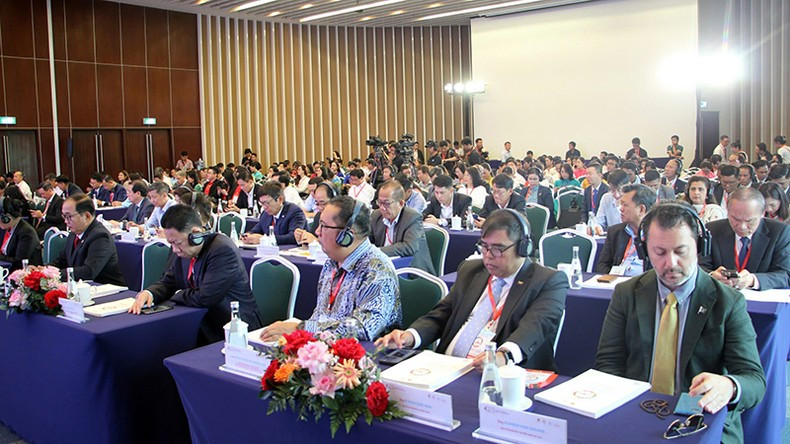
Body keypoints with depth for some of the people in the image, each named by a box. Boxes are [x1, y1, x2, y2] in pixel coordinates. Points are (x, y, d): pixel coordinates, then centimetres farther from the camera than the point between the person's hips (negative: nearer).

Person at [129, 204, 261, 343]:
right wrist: (148, 293, -9)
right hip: (205, 328, 8)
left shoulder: (223, 250, -23)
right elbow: (167, 282, 13)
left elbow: (205, 298, -25)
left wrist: (177, 294, -7)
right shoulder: (183, 250, 3)